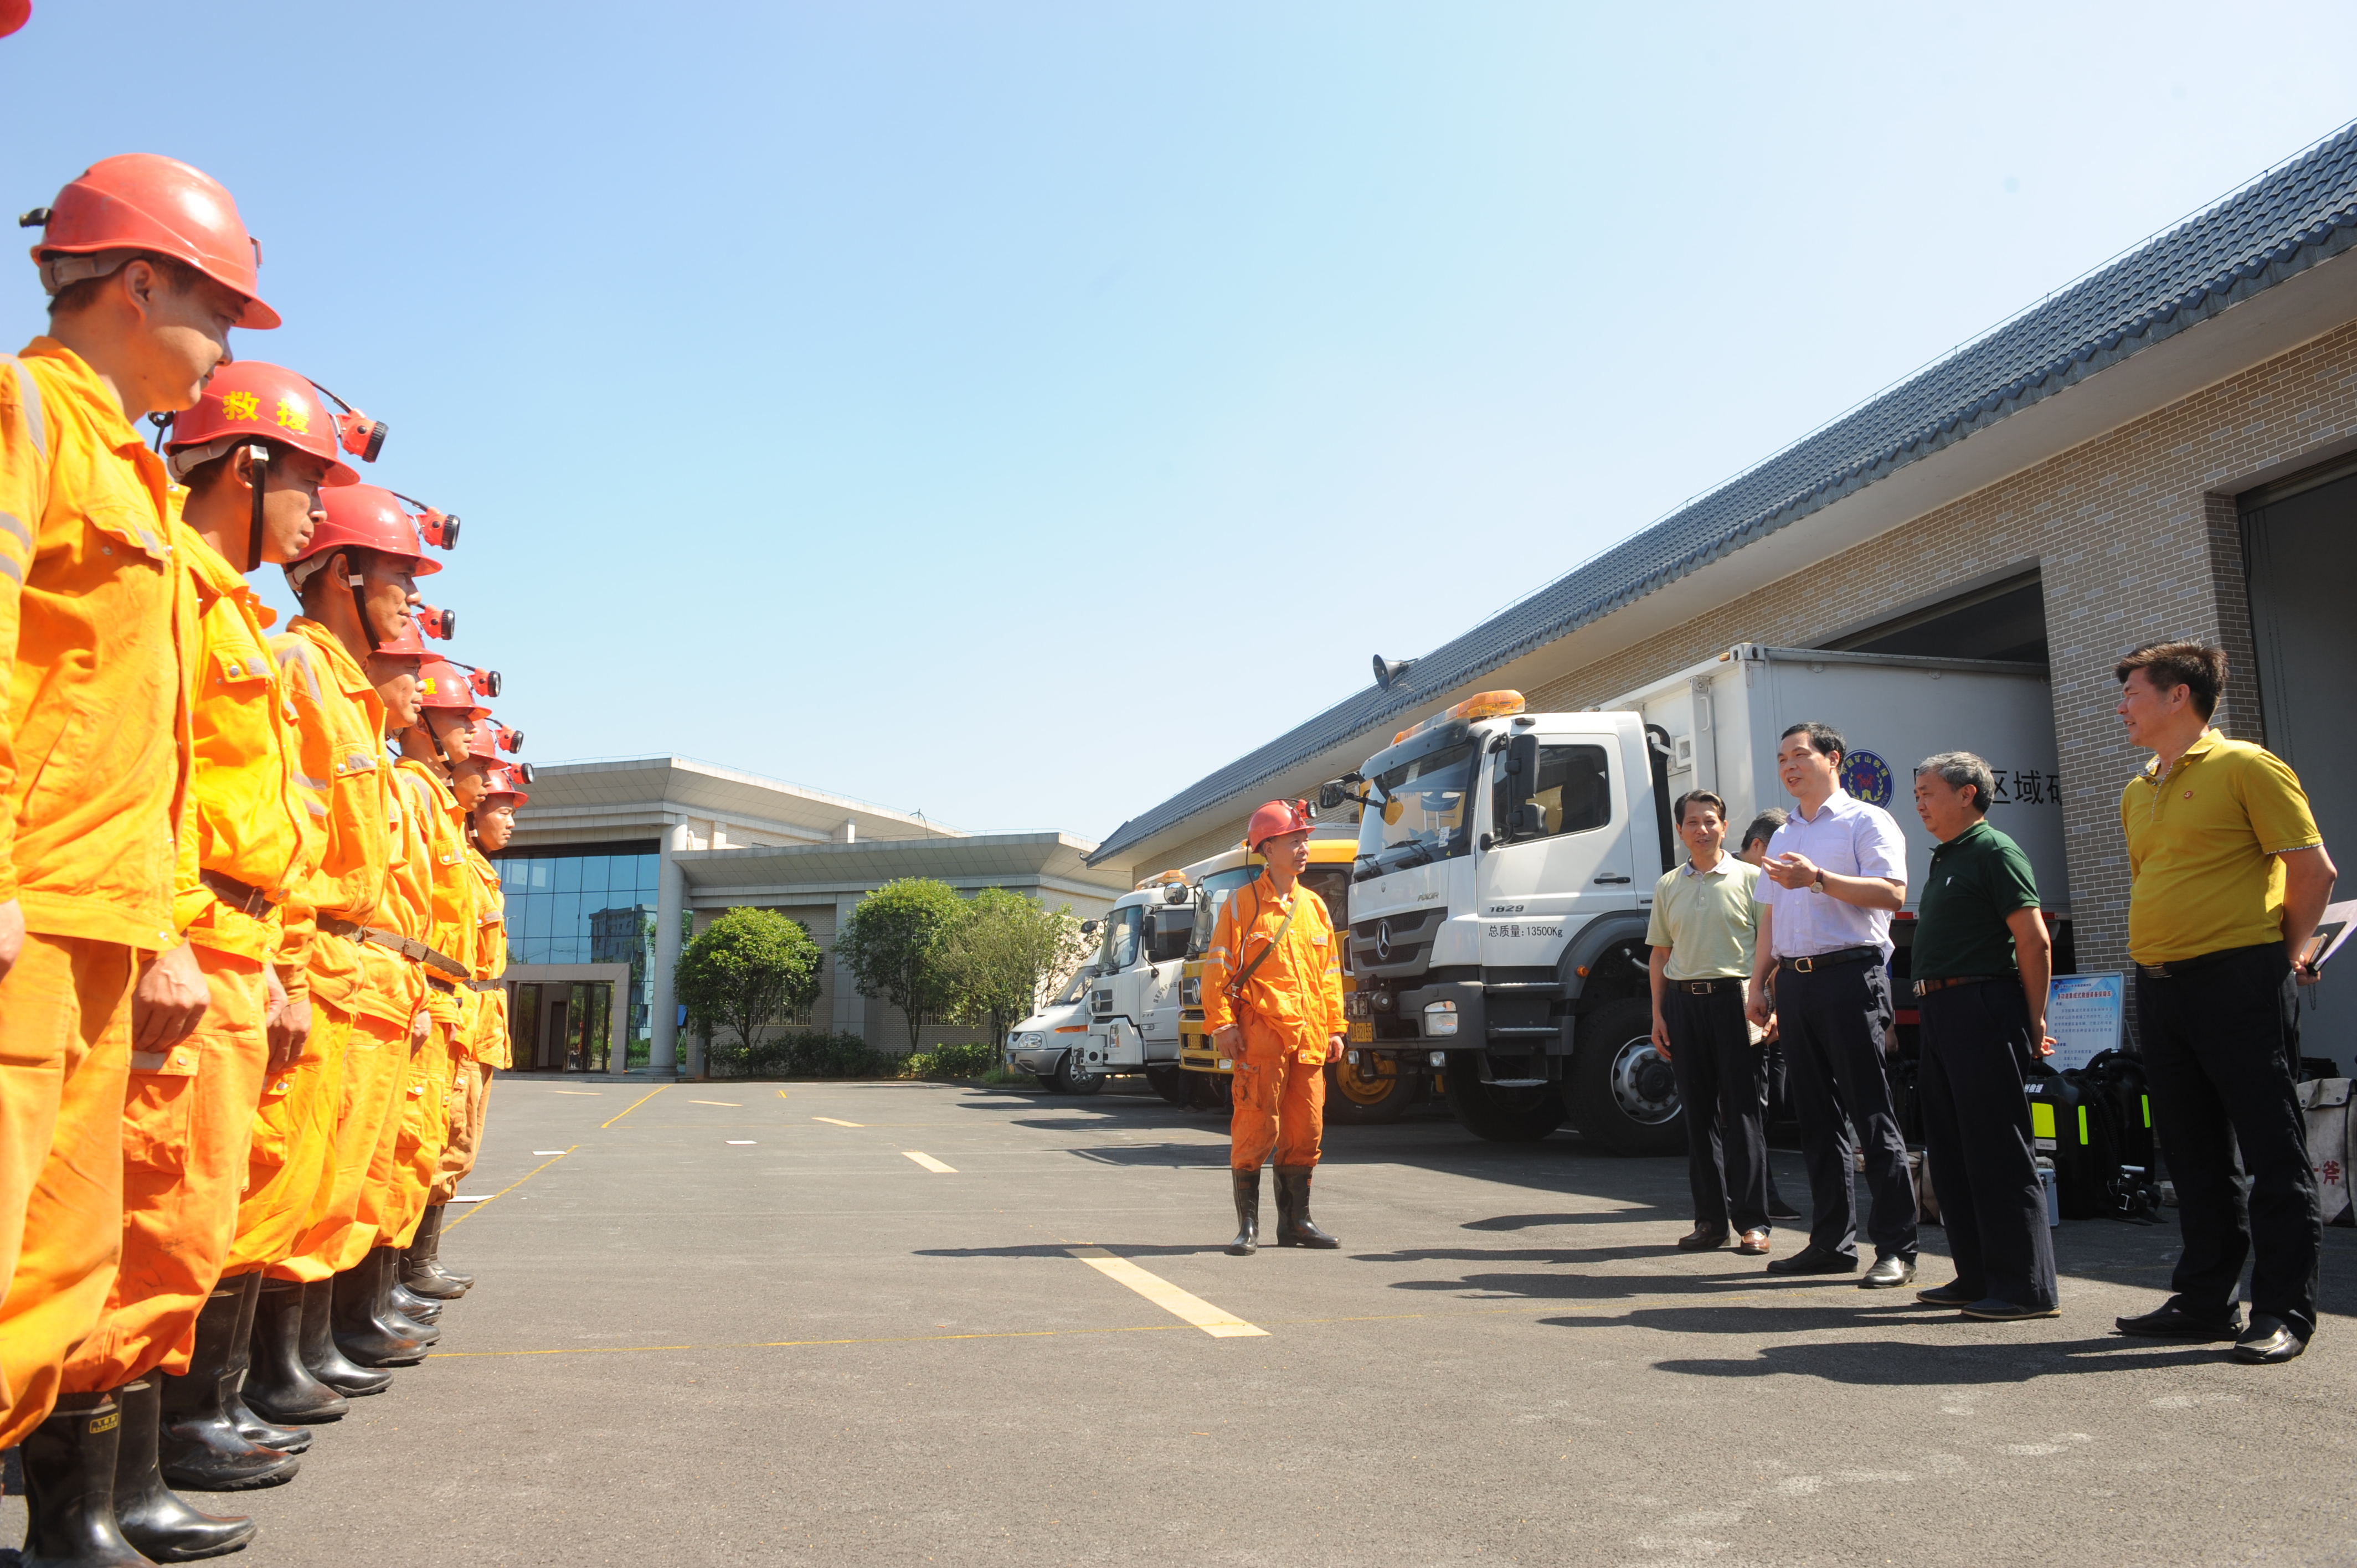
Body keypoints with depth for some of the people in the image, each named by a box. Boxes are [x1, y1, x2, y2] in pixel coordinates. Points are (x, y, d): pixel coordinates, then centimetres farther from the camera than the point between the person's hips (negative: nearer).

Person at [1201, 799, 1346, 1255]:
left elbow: (1330, 972, 19)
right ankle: (1248, 1226, 4)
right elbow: (1218, 966, -3)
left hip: (1309, 1037, 6)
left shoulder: (1315, 907, 17)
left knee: (1305, 1130, 8)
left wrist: (1334, 1026, 14)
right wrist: (1223, 1024, -11)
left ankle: (1296, 1220, 19)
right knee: (1256, 1128, -5)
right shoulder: (1242, 903, 0)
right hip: (1262, 1034, -5)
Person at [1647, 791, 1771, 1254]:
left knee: (1742, 1112, -4)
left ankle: (1752, 1221, 1)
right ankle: (1710, 1219, 13)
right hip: (1684, 1001, 4)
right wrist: (1658, 1014, 9)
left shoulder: (1750, 878, 3)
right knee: (1698, 1112, 6)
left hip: (1734, 998, -4)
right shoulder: (1668, 886, 14)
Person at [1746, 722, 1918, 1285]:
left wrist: (1819, 879, -21)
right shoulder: (1783, 837, 22)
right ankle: (1831, 1242, 15)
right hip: (1795, 982, 7)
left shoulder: (1865, 821, 1)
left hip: (1851, 974, -7)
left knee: (1872, 1114, -7)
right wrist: (1759, 983, 15)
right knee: (1817, 1118, 9)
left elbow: (1892, 892, -13)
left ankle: (1896, 1249, -3)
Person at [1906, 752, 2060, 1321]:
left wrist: (2034, 1022, -13)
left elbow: (2034, 940, -14)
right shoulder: (1945, 859, 19)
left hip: (1982, 1011, -10)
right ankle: (1978, 1277, 21)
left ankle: (2027, 1286, 2)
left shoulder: (1994, 851, -9)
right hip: (1941, 1014, 10)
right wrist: (1928, 1007, 16)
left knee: (1998, 1152, -5)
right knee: (1951, 1151, 12)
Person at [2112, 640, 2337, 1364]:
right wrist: (2159, 952, 18)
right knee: (2193, 1154, 12)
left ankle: (2282, 1312, 6)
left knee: (2271, 1150, -1)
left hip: (2238, 983, -8)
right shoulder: (2136, 792, 16)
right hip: (2158, 989, 8)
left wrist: (2286, 951, 1)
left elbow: (2314, 870, -7)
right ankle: (2204, 1299, 21)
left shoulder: (2244, 766, -6)